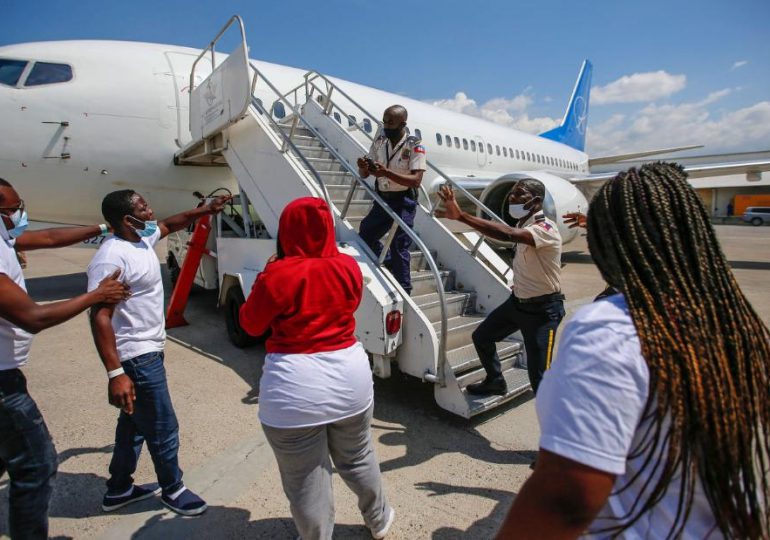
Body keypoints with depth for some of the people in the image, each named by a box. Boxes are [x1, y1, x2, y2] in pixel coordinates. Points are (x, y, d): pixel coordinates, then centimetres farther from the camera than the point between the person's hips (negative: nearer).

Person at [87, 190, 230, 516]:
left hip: (149, 350, 10)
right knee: (163, 428, 6)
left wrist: (206, 210, 19)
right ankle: (172, 489, 29)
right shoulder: (112, 258, -24)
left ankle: (119, 489, 41)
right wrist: (115, 373, -29)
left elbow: (171, 224, 24)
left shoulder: (142, 237, 3)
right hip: (137, 358, -10)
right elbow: (99, 318, -27)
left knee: (135, 422, 23)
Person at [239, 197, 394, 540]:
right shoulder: (348, 267, -3)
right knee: (358, 458, 29)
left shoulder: (278, 275, -15)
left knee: (306, 481, 17)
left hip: (296, 391, -5)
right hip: (349, 377, 5)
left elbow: (251, 325, -1)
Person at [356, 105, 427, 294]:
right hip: (383, 200, 7)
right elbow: (364, 175, 7)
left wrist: (387, 172, -32)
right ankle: (388, 266, 41)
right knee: (365, 235, 18)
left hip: (404, 202, -7)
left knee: (399, 246, -9)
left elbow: (416, 180, -21)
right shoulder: (379, 142, 5)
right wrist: (363, 167, -18)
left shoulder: (415, 146, -11)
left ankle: (403, 291, 4)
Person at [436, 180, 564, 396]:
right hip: (517, 301, 9)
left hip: (543, 309, -9)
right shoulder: (523, 224, 2)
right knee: (481, 336, 18)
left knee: (539, 375, -7)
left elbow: (508, 234, -45)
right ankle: (495, 381, 41)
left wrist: (461, 216, -51)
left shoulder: (546, 229, -26)